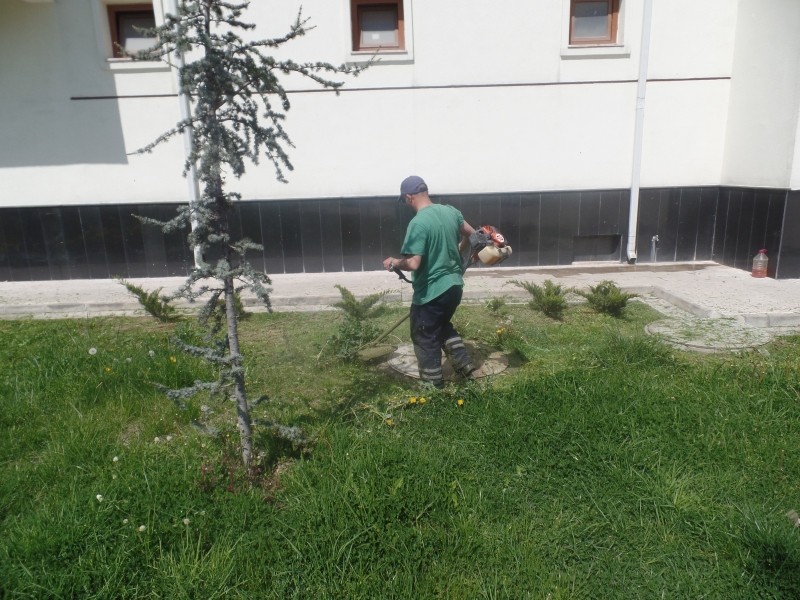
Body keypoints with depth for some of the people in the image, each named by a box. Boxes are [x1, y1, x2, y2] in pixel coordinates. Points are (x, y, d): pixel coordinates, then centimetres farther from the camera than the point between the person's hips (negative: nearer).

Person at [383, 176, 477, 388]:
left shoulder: (418, 223, -22)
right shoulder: (450, 211, 2)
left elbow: (413, 264, -27)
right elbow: (471, 234, 16)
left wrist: (394, 263, -8)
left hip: (430, 292, -8)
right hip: (454, 285, 8)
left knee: (425, 338, 10)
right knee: (443, 325, 31)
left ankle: (433, 385, 22)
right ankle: (463, 363, 27)